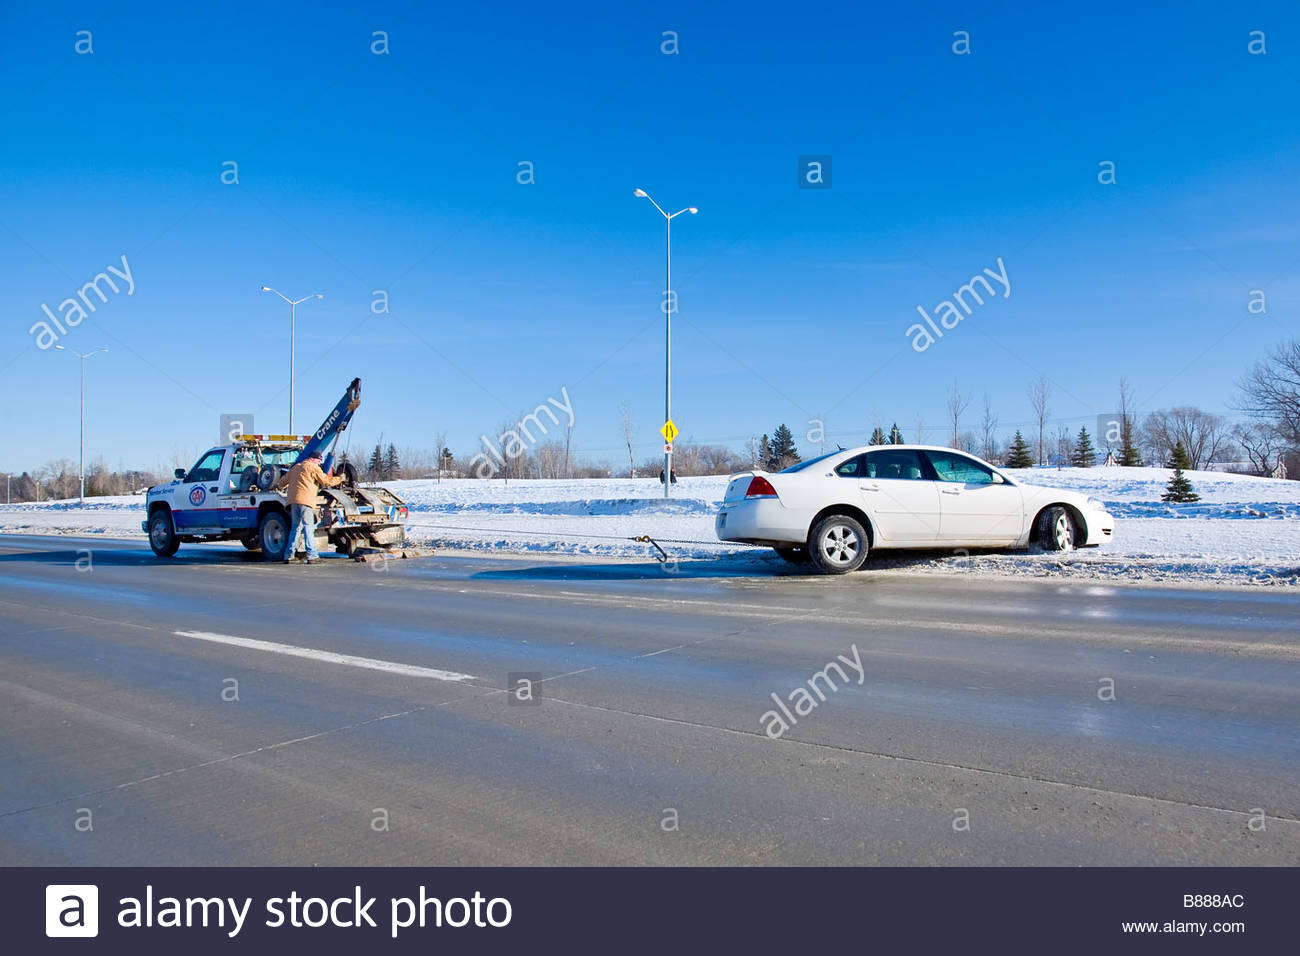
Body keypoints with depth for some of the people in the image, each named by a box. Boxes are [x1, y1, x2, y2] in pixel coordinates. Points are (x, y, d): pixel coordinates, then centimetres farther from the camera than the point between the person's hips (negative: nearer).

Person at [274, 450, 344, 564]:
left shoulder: (295, 467, 24)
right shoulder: (313, 467, 2)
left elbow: (284, 480, 37)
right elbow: (326, 481, -1)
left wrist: (278, 487, 56)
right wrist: (339, 479, 13)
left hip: (293, 501, 7)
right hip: (306, 501, -7)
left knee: (295, 528, 13)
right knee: (308, 528, -9)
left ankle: (288, 555, 12)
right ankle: (312, 555, -14)